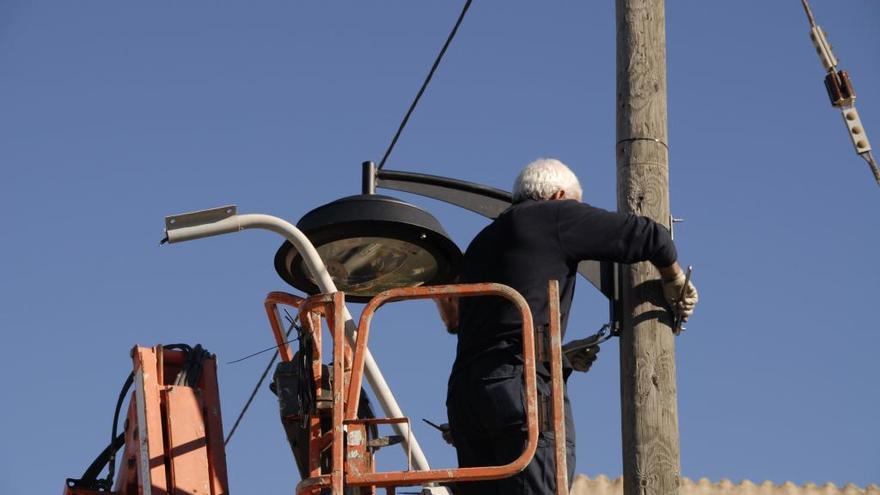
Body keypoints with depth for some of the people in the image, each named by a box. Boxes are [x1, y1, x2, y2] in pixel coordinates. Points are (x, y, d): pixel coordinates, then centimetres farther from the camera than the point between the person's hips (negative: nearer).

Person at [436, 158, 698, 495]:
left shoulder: (481, 243, 30)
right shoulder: (556, 215, 8)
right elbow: (650, 236, 6)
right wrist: (676, 286, 25)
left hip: (463, 390, 7)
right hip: (525, 386, -7)